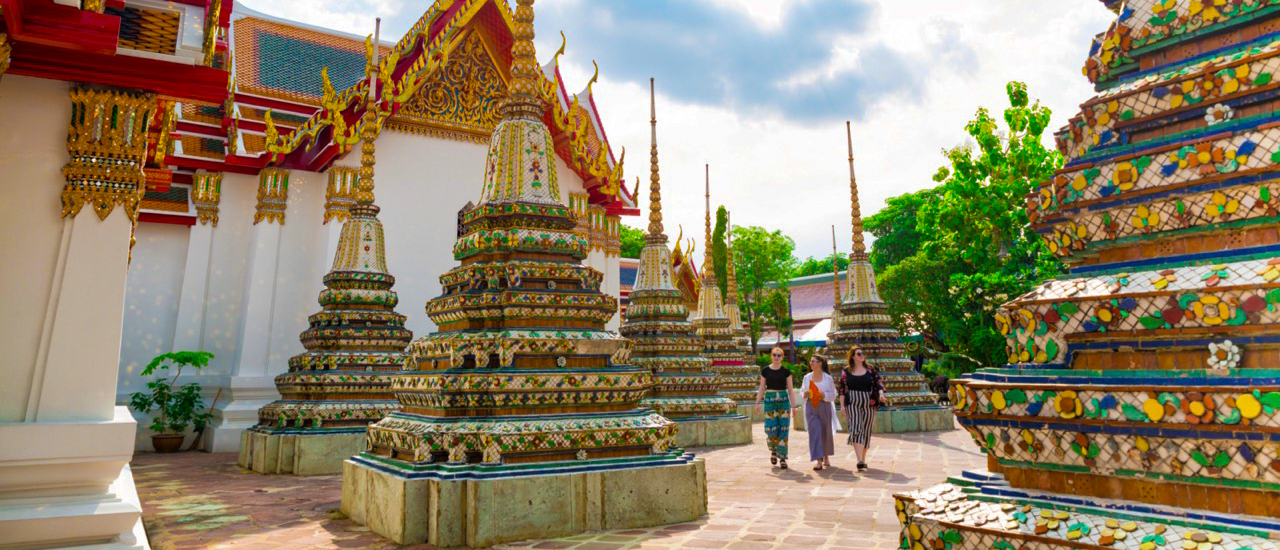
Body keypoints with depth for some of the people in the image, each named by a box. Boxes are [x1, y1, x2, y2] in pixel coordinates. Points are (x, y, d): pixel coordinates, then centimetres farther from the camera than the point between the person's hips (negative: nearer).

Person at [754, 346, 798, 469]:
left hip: (784, 400, 0)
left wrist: (793, 404, -2)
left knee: (783, 430, -3)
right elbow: (761, 388, 7)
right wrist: (757, 403, 2)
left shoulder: (786, 371, 4)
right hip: (769, 400, 0)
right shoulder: (765, 370, 5)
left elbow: (790, 389, 5)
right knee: (771, 429, -7)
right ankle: (773, 451, 22)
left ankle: (782, 458, 5)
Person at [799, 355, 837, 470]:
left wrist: (823, 395, -16)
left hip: (824, 407, -1)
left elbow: (833, 395, 2)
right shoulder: (807, 377, 10)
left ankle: (826, 457, 33)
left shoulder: (828, 378, 2)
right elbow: (802, 392, 14)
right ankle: (818, 460, -14)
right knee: (814, 431, -12)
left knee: (826, 432, 8)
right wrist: (806, 394, -9)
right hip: (811, 407, 1)